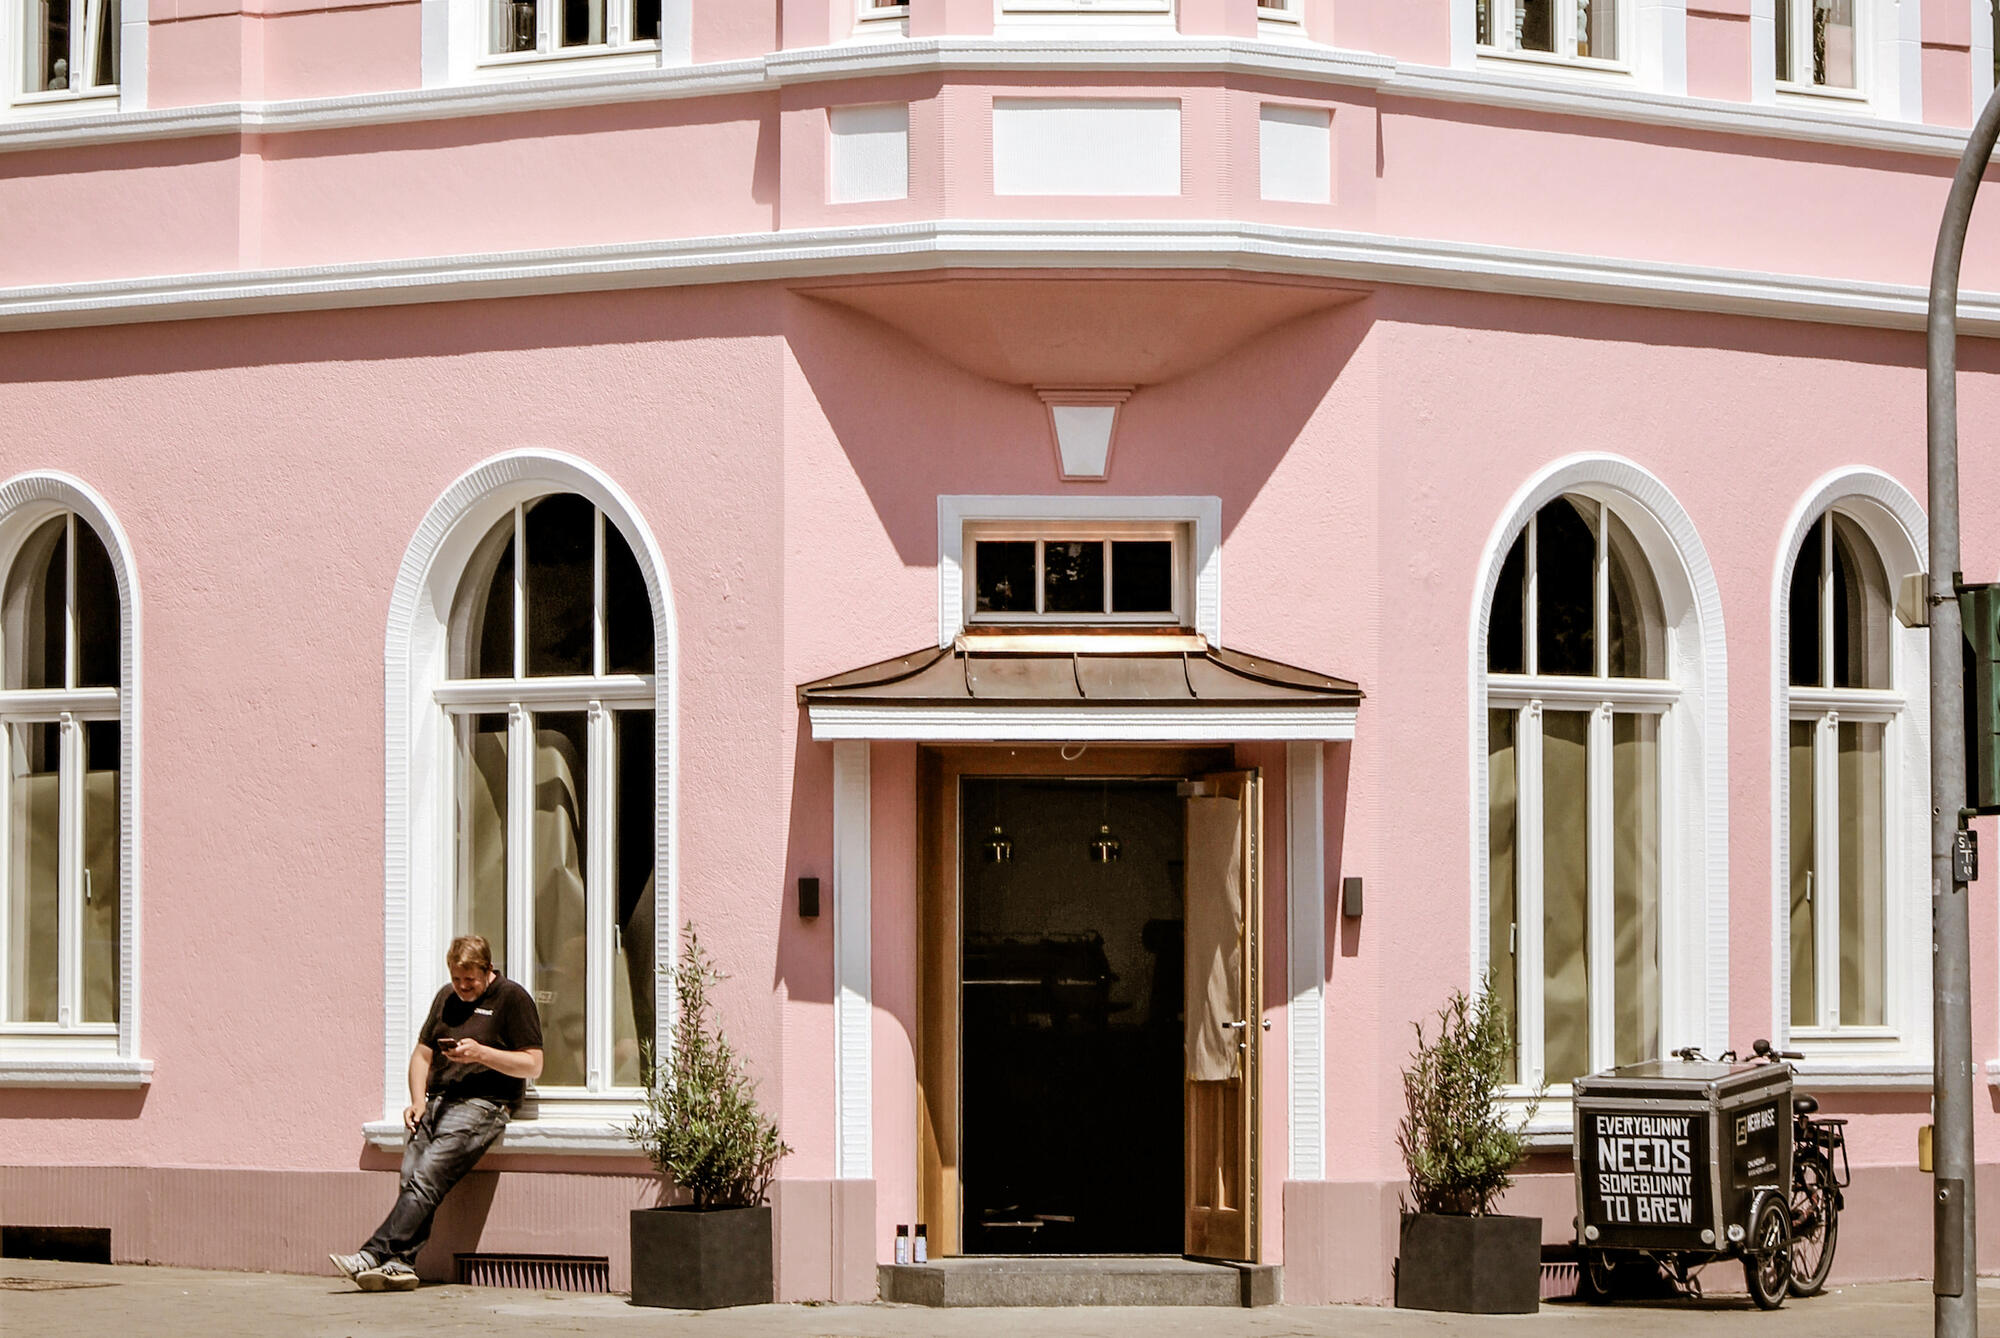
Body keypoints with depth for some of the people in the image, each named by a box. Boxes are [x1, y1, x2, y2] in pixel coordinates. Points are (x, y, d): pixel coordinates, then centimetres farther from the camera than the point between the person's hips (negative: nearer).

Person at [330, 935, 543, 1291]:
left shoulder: (512, 998, 1)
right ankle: (401, 1265, -25)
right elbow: (422, 1053, 26)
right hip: (438, 1100, 7)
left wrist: (481, 1053, -15)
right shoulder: (447, 998, 22)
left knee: (427, 1176, -23)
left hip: (482, 1103, -7)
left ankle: (375, 1254, -30)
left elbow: (533, 1065, -4)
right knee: (410, 1172, -17)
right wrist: (418, 1100, 9)